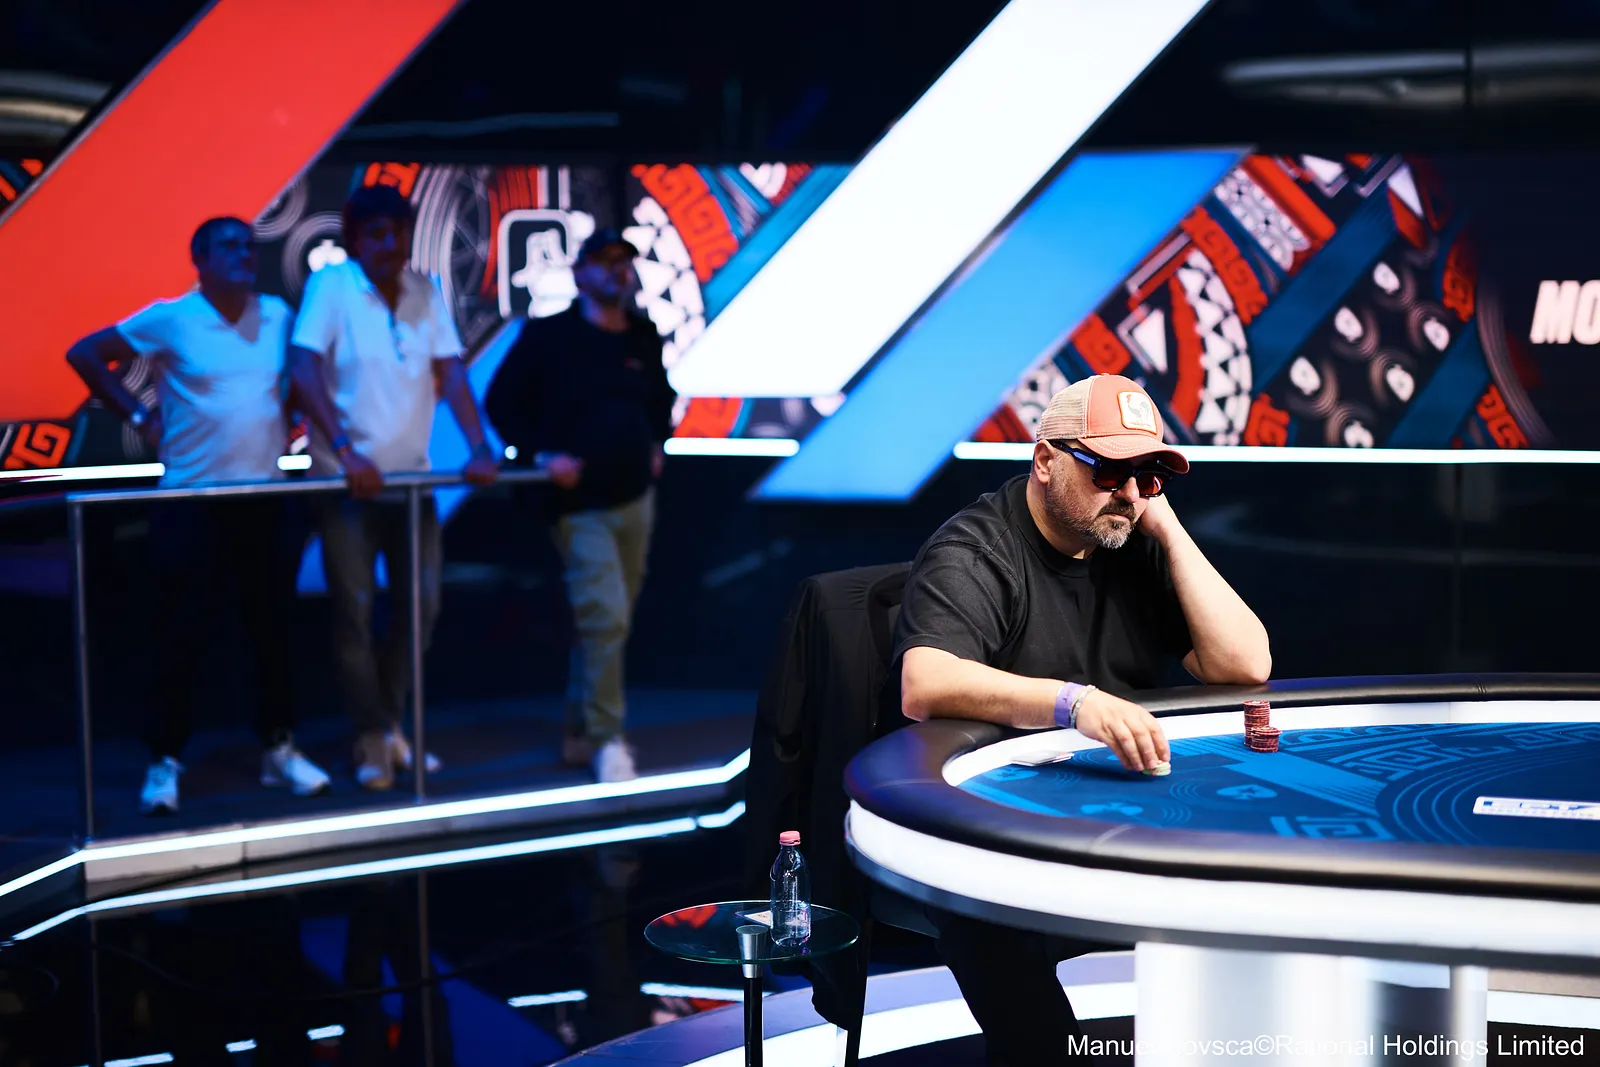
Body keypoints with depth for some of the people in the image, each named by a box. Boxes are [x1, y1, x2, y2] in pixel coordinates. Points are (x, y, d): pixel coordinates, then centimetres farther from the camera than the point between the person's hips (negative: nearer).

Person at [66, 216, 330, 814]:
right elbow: (84, 355, -1)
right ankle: (164, 763, 8)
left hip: (265, 496, 4)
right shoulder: (169, 320, -7)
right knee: (183, 635, -1)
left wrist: (290, 418, 7)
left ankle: (279, 749, 20)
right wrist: (137, 416, -4)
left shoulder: (278, 315, 4)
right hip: (191, 500, -4)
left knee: (273, 628, 9)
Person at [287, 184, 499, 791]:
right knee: (354, 609, -2)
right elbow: (303, 370, -21)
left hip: (411, 478, 5)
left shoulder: (424, 292, 2)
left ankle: (390, 722, 26)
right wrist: (345, 449, -31)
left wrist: (478, 448, -15)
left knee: (421, 605, 7)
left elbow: (451, 373, -2)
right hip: (348, 482, -5)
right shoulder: (331, 286, -11)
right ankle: (372, 739, 11)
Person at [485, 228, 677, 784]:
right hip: (579, 503, -6)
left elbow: (661, 397, 26)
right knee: (605, 616, -15)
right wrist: (542, 454, -15)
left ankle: (581, 735, 24)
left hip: (635, 498, 6)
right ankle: (606, 739, -4)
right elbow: (501, 403, -5)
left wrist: (657, 443, 11)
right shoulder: (547, 336, -8)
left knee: (609, 621, 11)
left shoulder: (645, 338, 8)